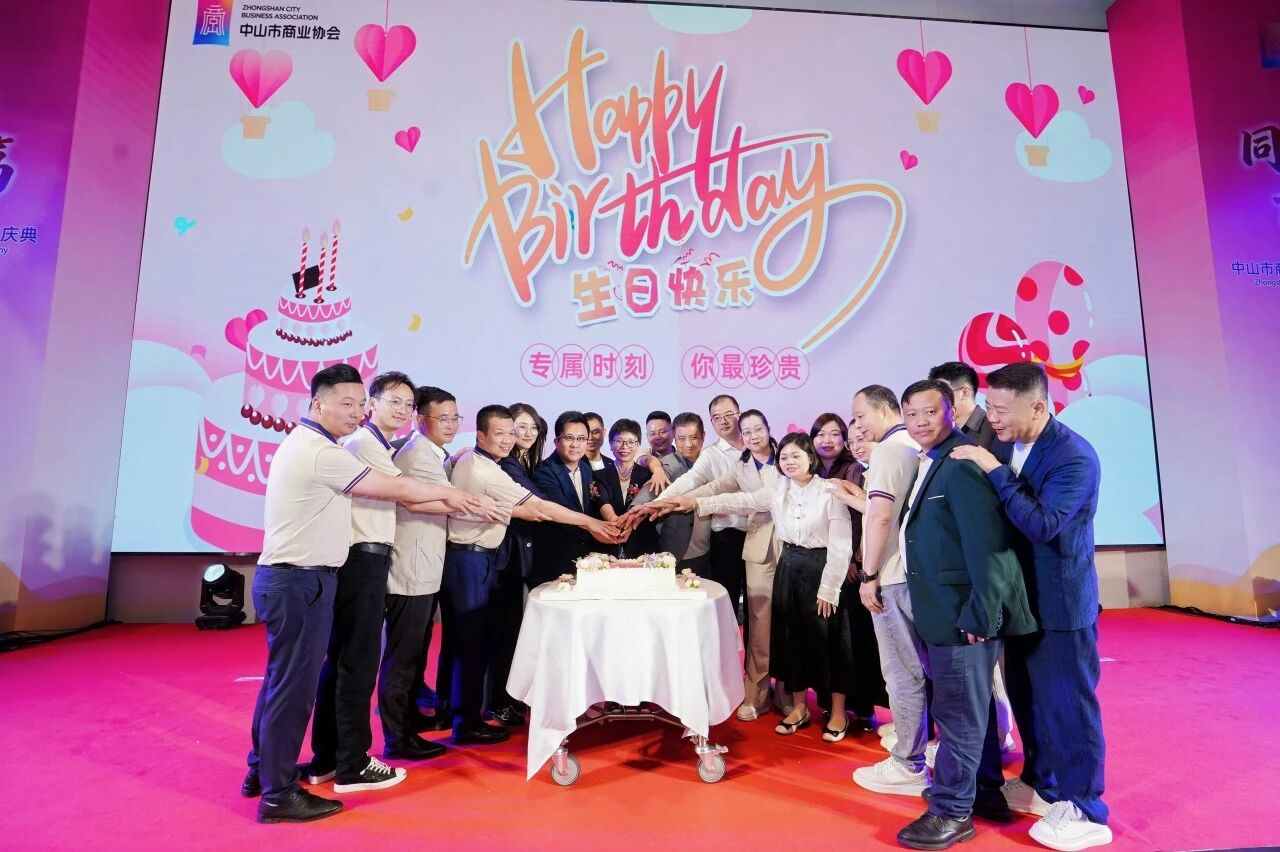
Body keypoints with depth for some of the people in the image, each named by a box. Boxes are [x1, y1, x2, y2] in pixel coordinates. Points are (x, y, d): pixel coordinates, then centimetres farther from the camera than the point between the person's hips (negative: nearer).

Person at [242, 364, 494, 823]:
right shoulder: (321, 453, -19)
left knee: (280, 678, 20)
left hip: (288, 577, 11)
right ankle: (279, 794, 12)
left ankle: (263, 770, 35)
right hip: (301, 581, -11)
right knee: (294, 684, 0)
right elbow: (396, 488, -14)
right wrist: (449, 493, 2)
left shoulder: (306, 444, 15)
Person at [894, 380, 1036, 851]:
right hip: (946, 613, 10)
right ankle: (985, 791, 37)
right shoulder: (929, 464, 12)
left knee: (958, 713, 2)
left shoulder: (963, 464, -19)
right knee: (971, 707, 21)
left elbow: (988, 546, -23)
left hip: (965, 614, -10)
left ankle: (952, 812, 16)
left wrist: (979, 617, -22)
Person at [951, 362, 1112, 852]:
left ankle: (1085, 812, 23)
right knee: (1026, 697, 19)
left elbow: (1042, 524, -30)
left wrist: (995, 471, -29)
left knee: (1068, 703, 5)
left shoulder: (1075, 456, -20)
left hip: (1062, 601, -7)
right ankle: (1041, 784, 38)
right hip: (1020, 596, 7)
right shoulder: (1003, 446, 1)